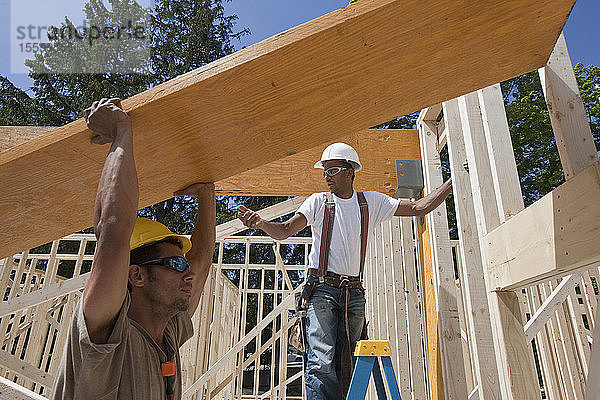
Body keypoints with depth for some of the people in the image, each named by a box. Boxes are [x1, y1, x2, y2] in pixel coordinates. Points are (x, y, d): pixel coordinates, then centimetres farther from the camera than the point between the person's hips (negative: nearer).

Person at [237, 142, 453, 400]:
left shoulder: (372, 202, 12)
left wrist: (453, 182, 7)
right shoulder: (318, 201, 7)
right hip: (322, 289, -2)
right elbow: (286, 230, -3)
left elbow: (419, 207, 12)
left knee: (344, 367, 5)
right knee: (321, 364, -13)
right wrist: (261, 223, -24)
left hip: (354, 294, 2)